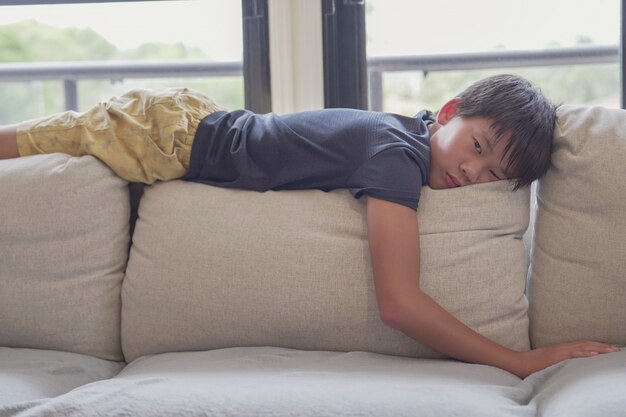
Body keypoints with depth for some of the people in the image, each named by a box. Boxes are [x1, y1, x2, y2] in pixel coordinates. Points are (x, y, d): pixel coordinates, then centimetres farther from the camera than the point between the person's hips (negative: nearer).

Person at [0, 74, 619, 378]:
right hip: (169, 134, -8)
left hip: (193, 116, 8)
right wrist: (524, 361, -36)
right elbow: (398, 302, -40)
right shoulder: (399, 155, -32)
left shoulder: (411, 130, -5)